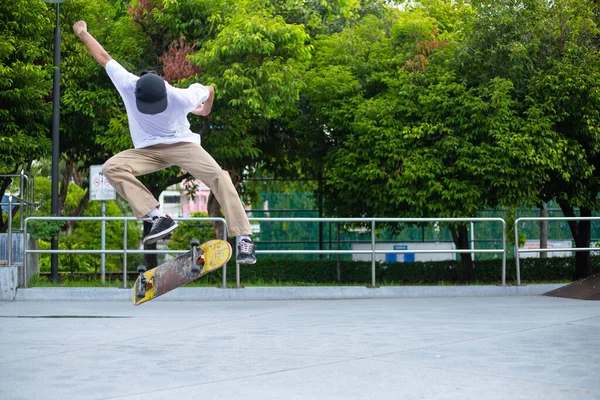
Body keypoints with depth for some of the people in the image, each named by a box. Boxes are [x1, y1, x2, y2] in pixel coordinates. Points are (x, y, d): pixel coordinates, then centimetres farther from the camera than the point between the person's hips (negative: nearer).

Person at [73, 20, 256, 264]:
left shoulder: (181, 98, -27)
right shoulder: (127, 86, -23)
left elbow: (209, 89, -5)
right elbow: (104, 57, -7)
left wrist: (205, 111, 17)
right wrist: (83, 33, 6)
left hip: (182, 144, -3)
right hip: (147, 151, 3)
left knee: (218, 177, -28)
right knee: (111, 168, -26)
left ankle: (244, 238, -28)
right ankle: (159, 218, -30)